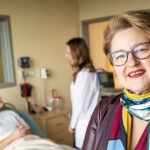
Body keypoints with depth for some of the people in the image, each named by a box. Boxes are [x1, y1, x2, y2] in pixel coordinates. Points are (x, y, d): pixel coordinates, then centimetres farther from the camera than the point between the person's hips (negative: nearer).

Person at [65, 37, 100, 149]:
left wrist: (72, 124, -3)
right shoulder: (90, 71, 8)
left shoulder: (83, 75, -20)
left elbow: (80, 104, -16)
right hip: (88, 120, 9)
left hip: (85, 123, -9)